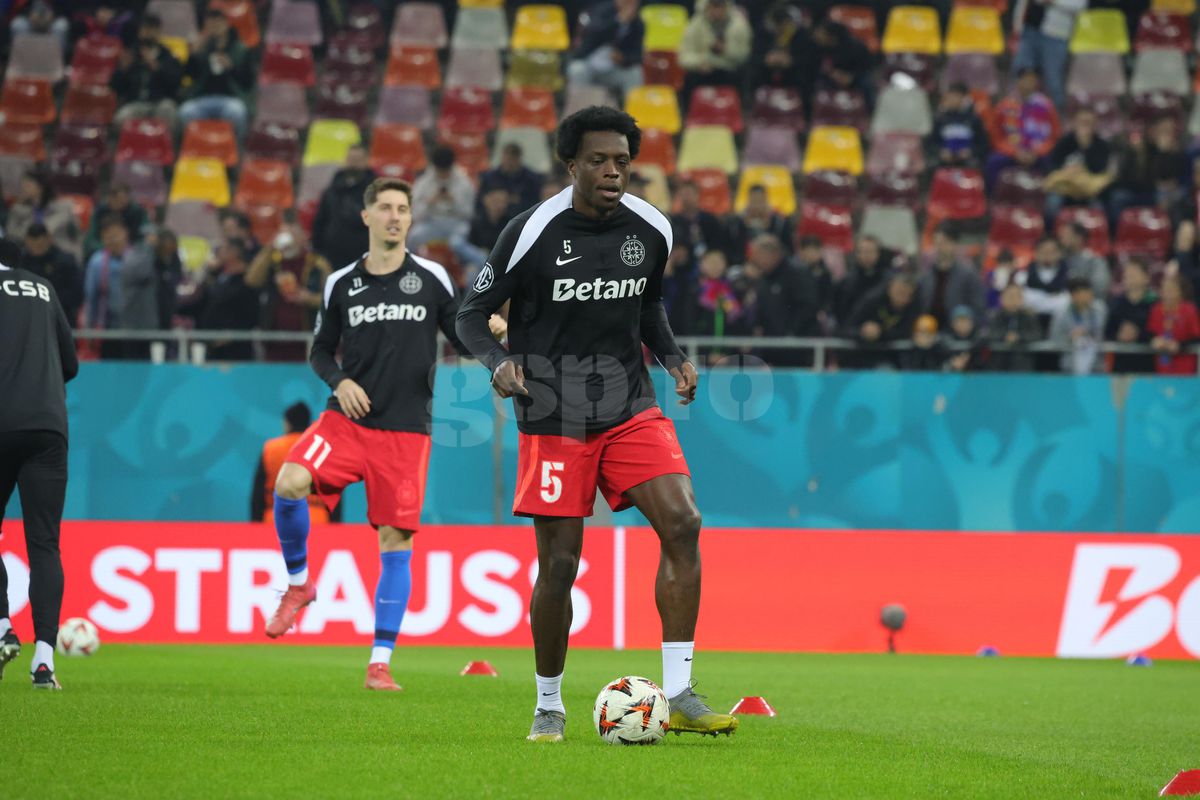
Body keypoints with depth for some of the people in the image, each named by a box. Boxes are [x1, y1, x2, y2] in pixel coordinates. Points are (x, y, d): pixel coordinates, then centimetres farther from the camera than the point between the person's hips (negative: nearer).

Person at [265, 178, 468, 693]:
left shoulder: (432, 278, 4)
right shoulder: (341, 284, 7)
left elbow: (464, 338, 9)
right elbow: (322, 350, 16)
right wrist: (339, 381, -5)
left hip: (406, 431, -1)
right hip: (347, 419, 1)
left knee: (397, 540, -3)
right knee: (289, 482, -25)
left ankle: (381, 662, 4)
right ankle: (298, 583, 1)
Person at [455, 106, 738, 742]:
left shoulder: (651, 230, 3)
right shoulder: (532, 233, -10)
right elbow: (472, 313, -3)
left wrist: (673, 357, 4)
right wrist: (499, 363, -22)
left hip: (630, 407, 4)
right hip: (554, 419, -4)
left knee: (682, 524, -15)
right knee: (559, 564, -3)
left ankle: (678, 696, -11)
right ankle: (549, 706, 17)